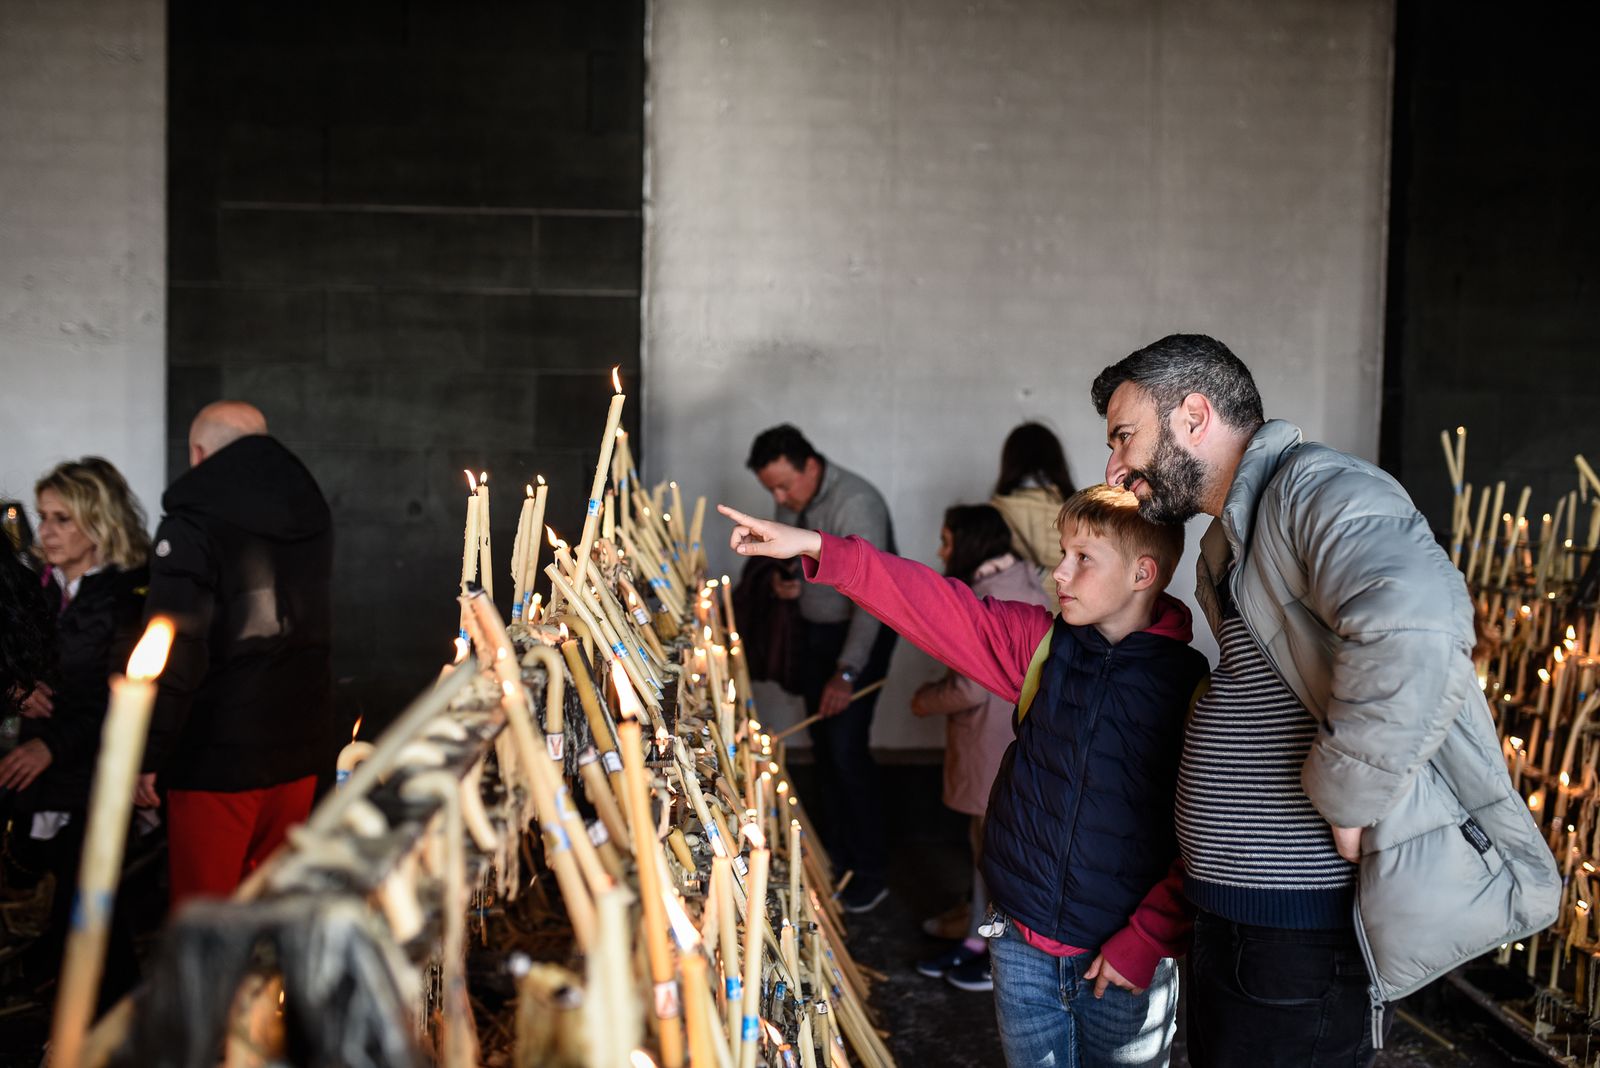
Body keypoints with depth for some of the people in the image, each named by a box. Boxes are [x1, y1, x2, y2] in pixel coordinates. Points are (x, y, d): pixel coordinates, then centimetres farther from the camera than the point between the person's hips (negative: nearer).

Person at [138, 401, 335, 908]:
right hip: (300, 747, 6)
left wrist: (147, 756, -13)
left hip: (220, 754, -6)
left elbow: (173, 651, -18)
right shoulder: (311, 512, 9)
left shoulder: (193, 522, -12)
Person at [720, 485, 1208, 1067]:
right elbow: (933, 605, -4)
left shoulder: (1189, 685, -11)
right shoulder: (1040, 644, 0)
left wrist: (1145, 942, -12)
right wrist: (817, 548, -11)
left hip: (1122, 962, -3)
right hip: (1024, 947, 3)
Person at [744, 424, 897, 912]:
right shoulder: (791, 501, 0)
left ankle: (867, 876, 0)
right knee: (823, 745, 12)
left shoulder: (856, 503, -26)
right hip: (814, 630, 8)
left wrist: (847, 672, -34)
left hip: (859, 635, -8)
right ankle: (830, 854, 24)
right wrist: (782, 579, -5)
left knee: (847, 749, -11)